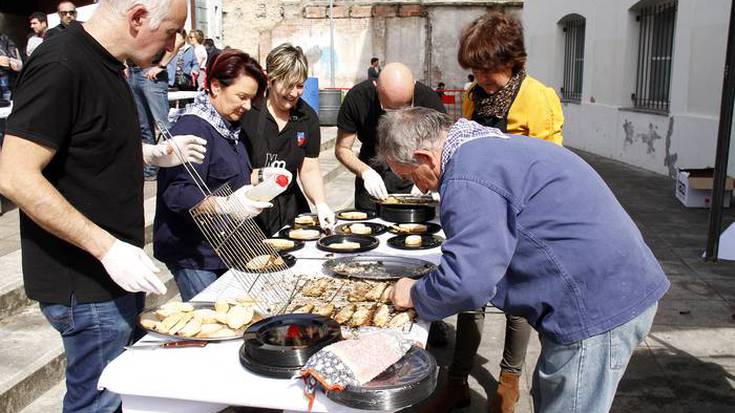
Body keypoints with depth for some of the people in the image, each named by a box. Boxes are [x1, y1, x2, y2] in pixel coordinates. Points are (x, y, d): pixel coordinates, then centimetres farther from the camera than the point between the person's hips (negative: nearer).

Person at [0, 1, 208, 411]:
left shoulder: (105, 64, 10)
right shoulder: (60, 67, -20)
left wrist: (155, 154, 10)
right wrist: (107, 247, -25)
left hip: (120, 273, 9)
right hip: (87, 284, -9)